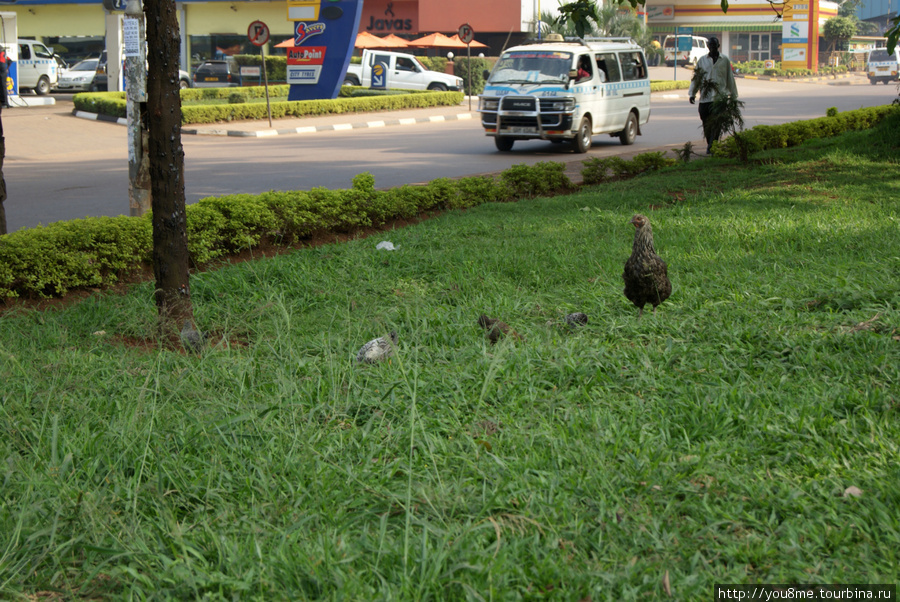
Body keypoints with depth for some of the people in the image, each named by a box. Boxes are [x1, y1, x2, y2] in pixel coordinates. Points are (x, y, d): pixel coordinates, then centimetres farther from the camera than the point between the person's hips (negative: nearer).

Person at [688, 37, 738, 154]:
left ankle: (711, 146, -15)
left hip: (719, 96, -2)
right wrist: (692, 93, 6)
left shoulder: (724, 60, 9)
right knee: (706, 123, 2)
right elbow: (696, 78, 15)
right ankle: (710, 145, 14)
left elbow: (730, 78, 13)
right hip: (705, 96, 2)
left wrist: (733, 95, 13)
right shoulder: (702, 60, 13)